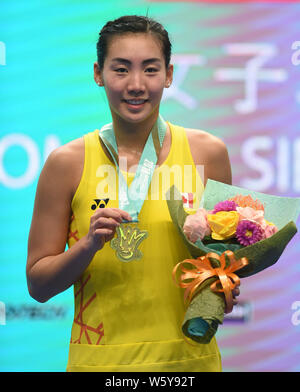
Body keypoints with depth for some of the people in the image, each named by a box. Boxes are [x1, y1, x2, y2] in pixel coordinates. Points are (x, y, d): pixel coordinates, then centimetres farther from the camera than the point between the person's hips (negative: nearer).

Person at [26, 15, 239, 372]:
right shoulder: (68, 163, -3)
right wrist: (88, 246, -16)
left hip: (190, 357, 1)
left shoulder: (207, 152, 0)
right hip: (99, 360, -1)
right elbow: (37, 284, 0)